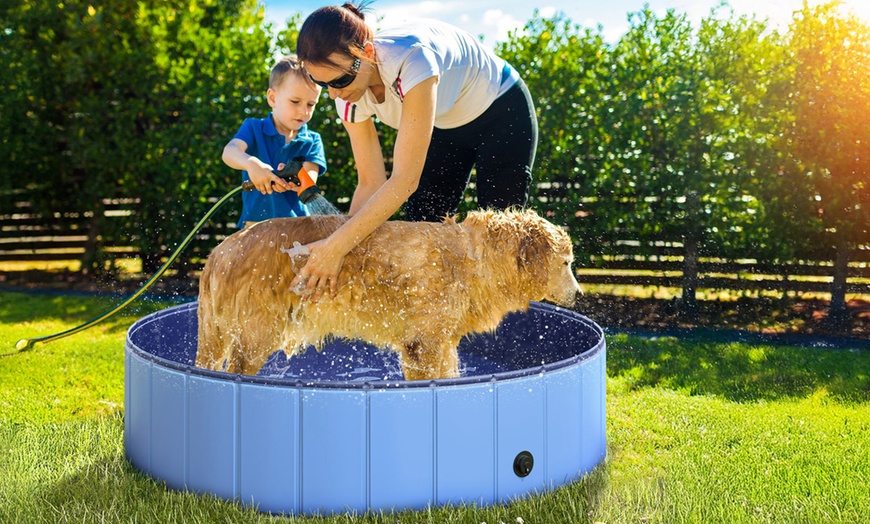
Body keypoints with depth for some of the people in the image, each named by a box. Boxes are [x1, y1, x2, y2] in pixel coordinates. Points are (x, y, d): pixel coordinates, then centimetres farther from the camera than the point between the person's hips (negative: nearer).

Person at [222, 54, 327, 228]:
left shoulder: (312, 141, 4)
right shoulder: (254, 128, 2)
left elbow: (310, 179, -11)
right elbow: (230, 151, -16)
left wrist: (293, 182, -35)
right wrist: (251, 163, -39)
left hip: (297, 222, 1)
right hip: (256, 221, -1)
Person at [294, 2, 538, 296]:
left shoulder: (412, 59, -42)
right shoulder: (349, 98, -20)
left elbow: (406, 179, -44)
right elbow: (371, 183, -16)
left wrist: (338, 245, -47)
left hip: (503, 111, -6)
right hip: (444, 125, 6)